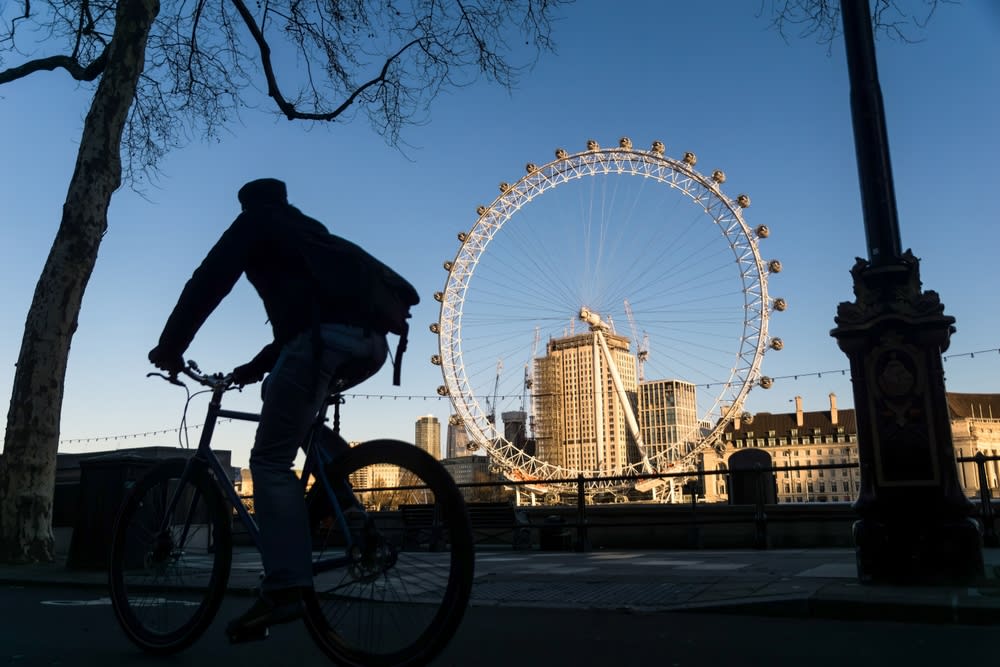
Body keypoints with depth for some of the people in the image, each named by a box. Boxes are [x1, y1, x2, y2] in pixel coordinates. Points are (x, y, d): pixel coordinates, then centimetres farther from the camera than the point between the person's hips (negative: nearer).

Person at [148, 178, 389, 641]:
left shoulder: (255, 221, 18)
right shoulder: (309, 232, 39)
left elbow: (209, 283, 7)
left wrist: (169, 347, 15)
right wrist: (255, 367, 39)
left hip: (326, 339, -7)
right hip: (371, 343, 8)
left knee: (270, 460, -2)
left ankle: (284, 588, -11)